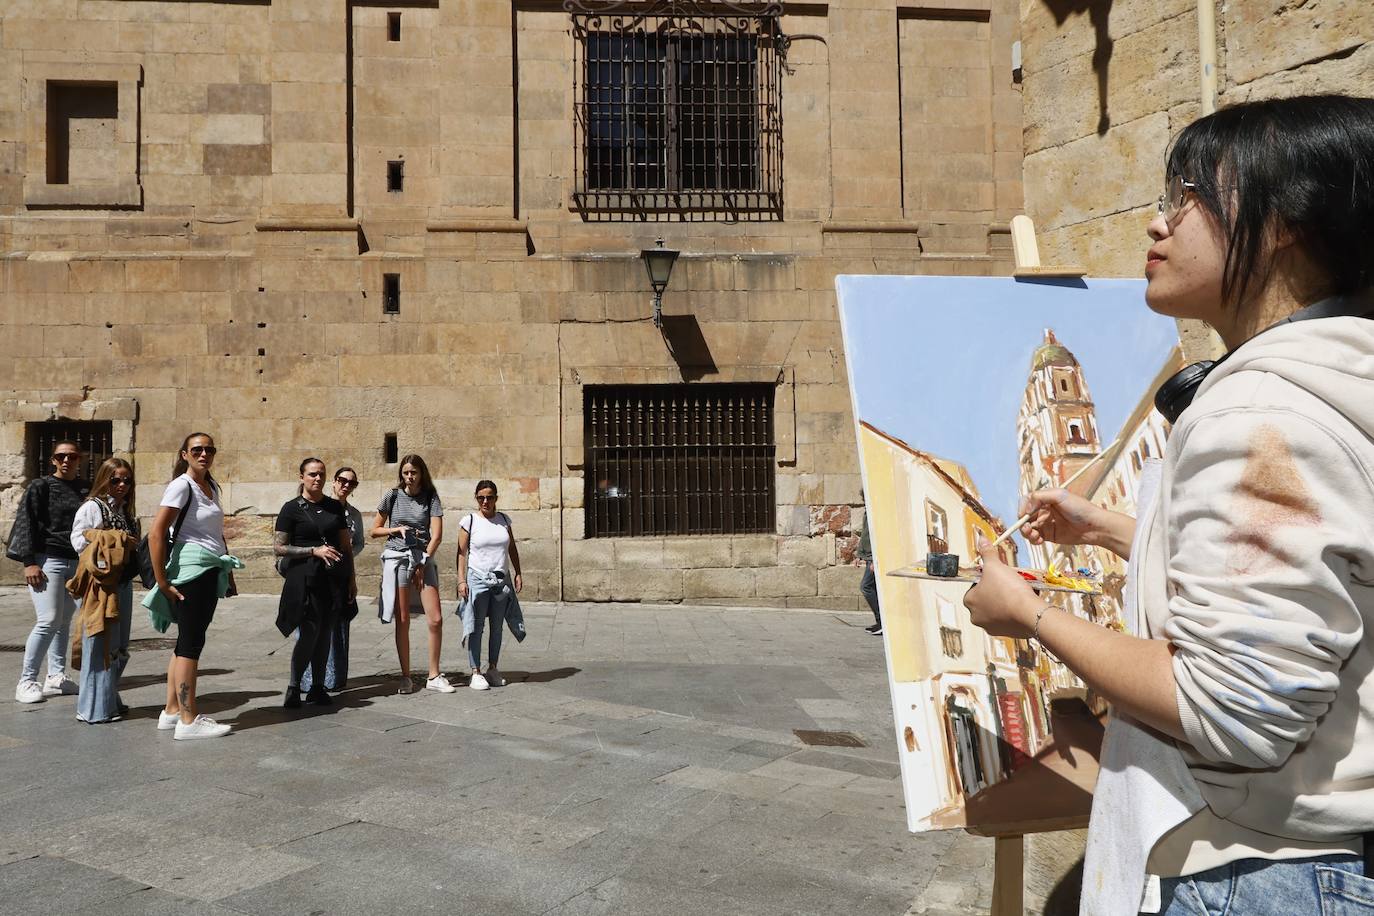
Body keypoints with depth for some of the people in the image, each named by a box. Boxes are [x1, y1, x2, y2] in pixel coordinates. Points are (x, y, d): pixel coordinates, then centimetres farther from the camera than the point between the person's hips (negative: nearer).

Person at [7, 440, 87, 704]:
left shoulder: (84, 491, 11)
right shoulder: (40, 487, -1)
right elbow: (27, 524, -5)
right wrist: (29, 562, -12)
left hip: (76, 564, 5)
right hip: (47, 561, -5)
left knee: (64, 622, 8)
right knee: (48, 621, -12)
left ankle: (56, 677, 14)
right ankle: (26, 681, -3)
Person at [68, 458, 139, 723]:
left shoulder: (127, 511, 17)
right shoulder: (91, 507, -5)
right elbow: (79, 541, -13)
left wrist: (131, 544, 3)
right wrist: (118, 540, -12)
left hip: (123, 583, 8)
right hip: (100, 584, -8)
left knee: (119, 646, 13)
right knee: (101, 645, -5)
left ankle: (110, 699, 24)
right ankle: (96, 708, 2)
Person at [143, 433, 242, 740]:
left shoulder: (212, 487, 15)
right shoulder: (181, 486, -9)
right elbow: (156, 535, -15)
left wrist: (229, 574, 20)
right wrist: (163, 582, -15)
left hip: (211, 572, 8)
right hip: (191, 570, -8)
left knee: (187, 642, 13)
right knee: (191, 643, -6)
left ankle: (172, 711, 21)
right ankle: (188, 720, -1)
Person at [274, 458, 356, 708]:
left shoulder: (335, 507, 12)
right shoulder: (292, 508, -1)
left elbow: (346, 545, 16)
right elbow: (278, 547, -5)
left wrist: (351, 578, 13)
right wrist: (314, 550, -13)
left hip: (334, 579, 4)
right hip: (305, 578, -4)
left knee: (325, 633, 6)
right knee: (309, 633, -10)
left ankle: (318, 687, 16)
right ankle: (293, 687, 4)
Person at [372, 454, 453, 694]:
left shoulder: (431, 498, 3)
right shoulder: (393, 496, 4)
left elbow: (436, 535, -4)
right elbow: (375, 530, 10)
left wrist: (422, 564, -8)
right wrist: (398, 529, -6)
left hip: (424, 559, 0)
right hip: (396, 558, 0)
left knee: (436, 620, -5)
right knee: (402, 621, 0)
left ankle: (434, 676, 6)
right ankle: (405, 677, 8)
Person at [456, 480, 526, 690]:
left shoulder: (504, 520, 8)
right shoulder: (469, 521, -3)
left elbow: (512, 549, 15)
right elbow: (462, 553, -3)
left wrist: (518, 574, 9)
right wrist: (461, 581, -9)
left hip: (501, 580, 4)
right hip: (477, 578, -4)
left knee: (497, 627, 9)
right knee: (476, 627, -5)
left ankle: (493, 669, 18)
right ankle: (476, 673, -1)